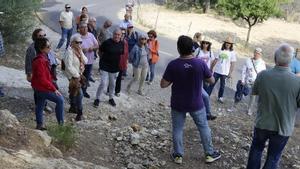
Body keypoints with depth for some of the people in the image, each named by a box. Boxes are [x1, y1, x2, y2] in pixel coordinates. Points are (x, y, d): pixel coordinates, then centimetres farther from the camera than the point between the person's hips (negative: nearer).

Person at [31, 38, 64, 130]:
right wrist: (54, 89, -21)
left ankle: (39, 125, 30)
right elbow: (42, 79, -27)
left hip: (39, 87, 10)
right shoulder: (40, 61, -27)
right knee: (60, 100, -4)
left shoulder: (42, 58, 5)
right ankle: (61, 122, 3)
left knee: (40, 105, 18)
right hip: (42, 88, -10)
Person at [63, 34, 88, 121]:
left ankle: (73, 107, 38)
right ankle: (79, 113, -5)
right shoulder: (70, 52, -21)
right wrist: (76, 76, -20)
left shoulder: (79, 50, 5)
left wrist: (81, 53, -15)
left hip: (79, 74, 9)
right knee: (79, 93, -12)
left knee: (73, 92, 23)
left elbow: (85, 61, 0)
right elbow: (69, 67, -25)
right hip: (73, 76, -8)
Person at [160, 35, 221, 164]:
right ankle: (210, 154, 27)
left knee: (177, 129, 15)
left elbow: (163, 84, -11)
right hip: (196, 104, 1)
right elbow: (211, 80, -2)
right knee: (204, 127, 17)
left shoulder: (173, 65, -17)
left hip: (178, 104, -1)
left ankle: (178, 155, 24)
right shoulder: (200, 63, -15)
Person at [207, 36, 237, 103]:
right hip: (217, 71, 2)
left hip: (225, 73, -2)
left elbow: (232, 64, -4)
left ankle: (220, 97, 24)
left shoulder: (232, 53, -3)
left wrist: (230, 73, -9)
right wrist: (211, 68, 9)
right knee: (212, 84, 3)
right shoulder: (221, 51, 5)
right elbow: (215, 60, 9)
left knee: (222, 86, 9)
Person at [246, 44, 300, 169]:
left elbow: (254, 92, 1)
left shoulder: (263, 75, -18)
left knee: (256, 149, 25)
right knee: (273, 158, 16)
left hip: (262, 123, 2)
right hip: (283, 127, -1)